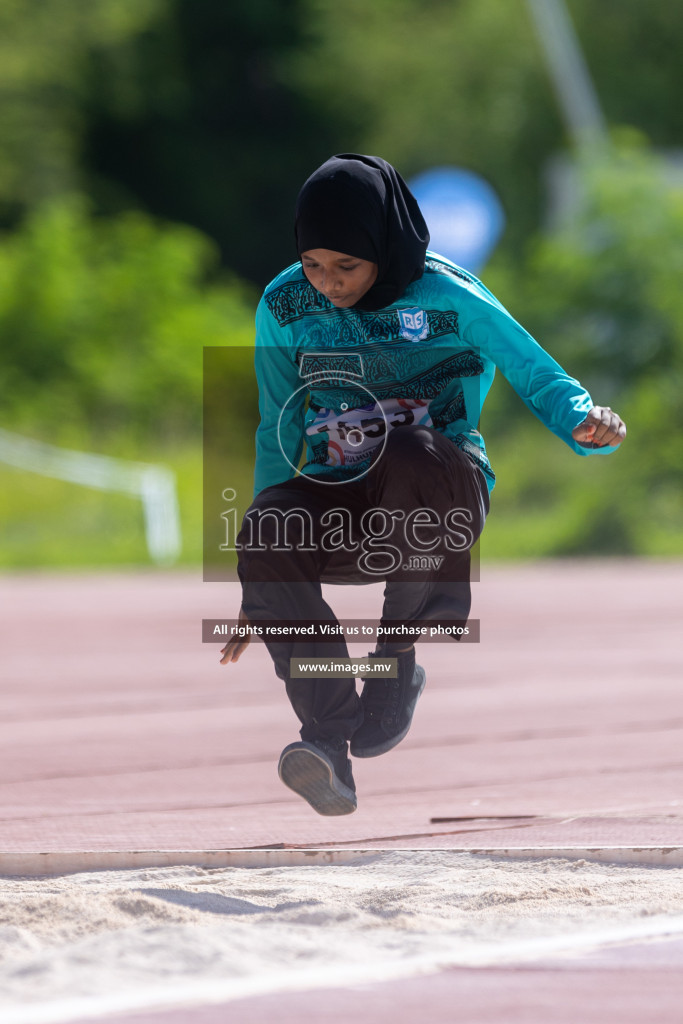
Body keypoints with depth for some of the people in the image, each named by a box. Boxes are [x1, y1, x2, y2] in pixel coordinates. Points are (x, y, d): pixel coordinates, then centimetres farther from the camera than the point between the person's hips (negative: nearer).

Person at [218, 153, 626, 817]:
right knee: (266, 530, -32)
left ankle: (400, 655, -19)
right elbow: (276, 433, 12)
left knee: (409, 454, -39)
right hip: (340, 502, 3)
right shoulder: (286, 308, 3)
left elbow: (539, 377, 1)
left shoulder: (450, 301, -7)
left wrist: (585, 422, -24)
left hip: (443, 490, -3)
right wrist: (262, 587, 11)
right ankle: (328, 742, -34)